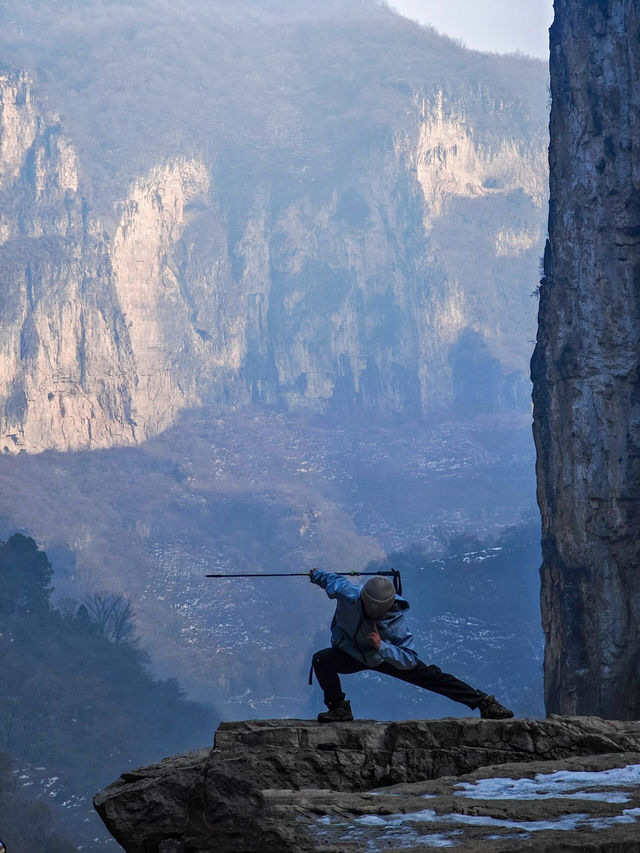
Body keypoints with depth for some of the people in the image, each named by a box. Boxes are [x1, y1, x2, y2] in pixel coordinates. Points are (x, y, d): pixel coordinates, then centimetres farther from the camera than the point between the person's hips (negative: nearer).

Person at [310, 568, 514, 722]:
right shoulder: (348, 593, -34)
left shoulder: (395, 620, -35)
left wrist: (381, 646, -50)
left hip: (385, 656, -1)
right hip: (349, 654, 1)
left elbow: (410, 660, -34)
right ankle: (339, 709, -14)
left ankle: (483, 702, 0)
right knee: (321, 660, -30)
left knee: (430, 676, -7)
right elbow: (332, 579, -10)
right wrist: (316, 575, 13)